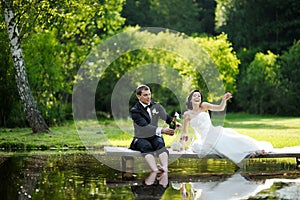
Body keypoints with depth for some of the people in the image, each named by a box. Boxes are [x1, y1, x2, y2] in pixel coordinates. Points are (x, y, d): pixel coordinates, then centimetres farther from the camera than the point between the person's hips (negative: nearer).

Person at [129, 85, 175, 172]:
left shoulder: (156, 106, 9)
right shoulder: (135, 111, -8)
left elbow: (167, 118, 16)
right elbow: (145, 126, -21)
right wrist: (161, 130, -34)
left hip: (155, 137, 3)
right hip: (141, 138, -3)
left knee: (160, 144, -31)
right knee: (147, 147, -36)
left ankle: (165, 168, -56)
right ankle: (155, 170, -58)